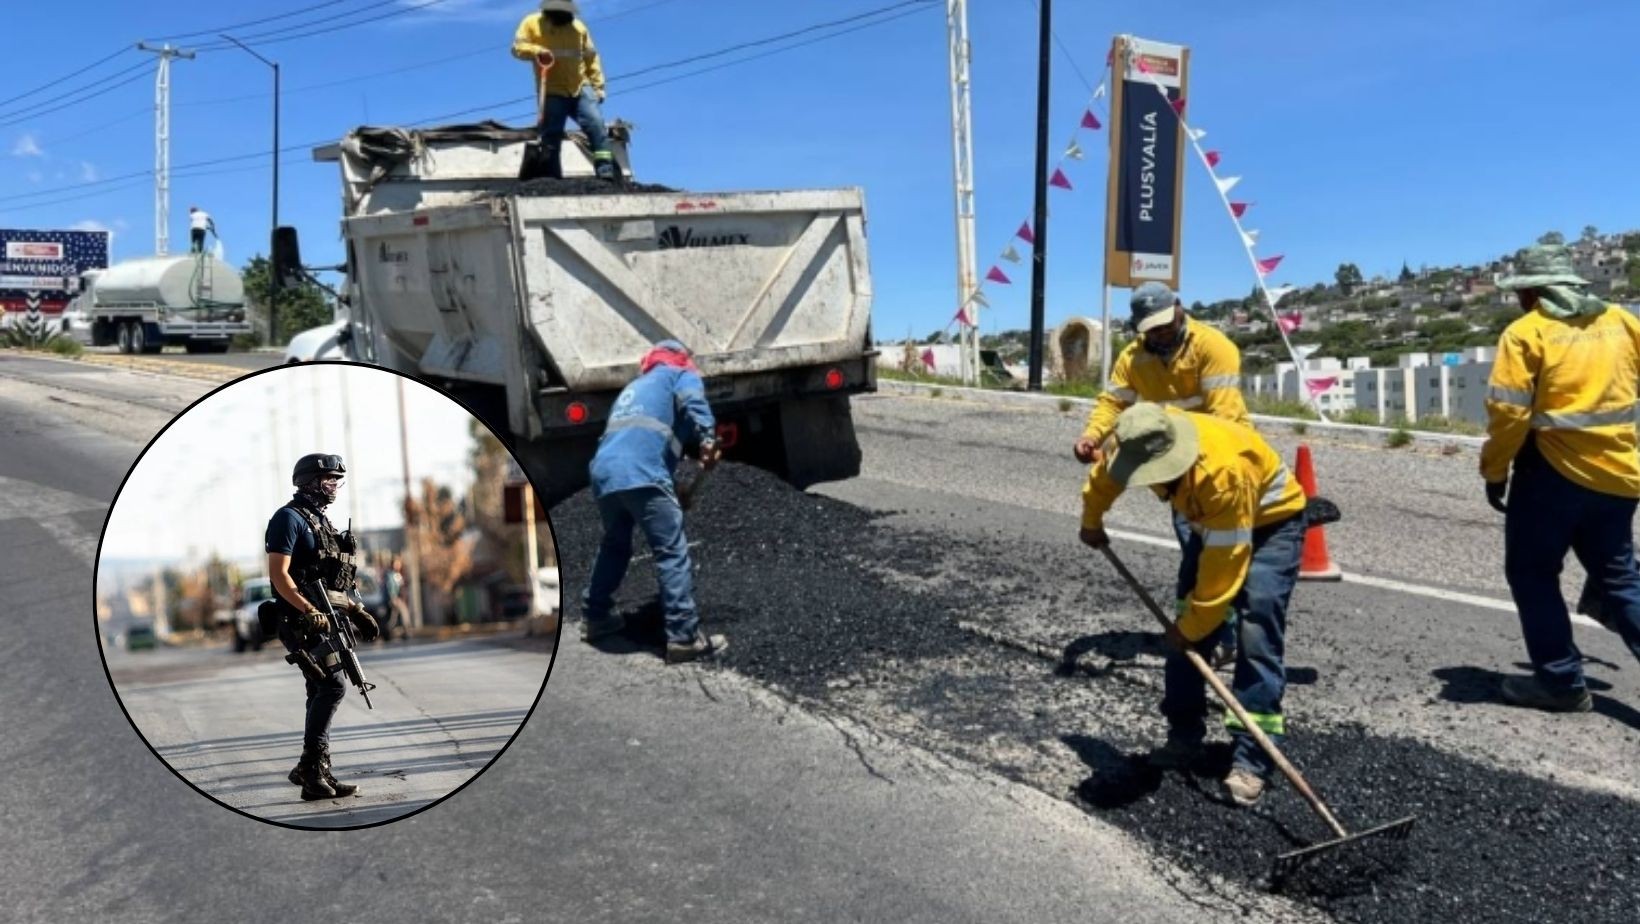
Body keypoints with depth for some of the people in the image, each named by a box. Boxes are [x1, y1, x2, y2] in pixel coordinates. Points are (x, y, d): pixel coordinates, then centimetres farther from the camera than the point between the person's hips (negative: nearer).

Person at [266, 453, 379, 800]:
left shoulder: (321, 521, 20)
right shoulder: (289, 518, -8)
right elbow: (278, 573, -17)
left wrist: (357, 611, 19)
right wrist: (309, 610, -25)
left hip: (327, 620, 9)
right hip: (303, 622, -9)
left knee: (321, 693, 11)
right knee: (332, 687, -16)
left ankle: (314, 770, 18)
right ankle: (312, 768, -10)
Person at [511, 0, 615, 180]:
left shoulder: (578, 27, 14)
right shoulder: (532, 23, 6)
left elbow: (591, 57, 17)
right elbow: (517, 47, -2)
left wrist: (598, 85, 8)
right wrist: (536, 51, -23)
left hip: (581, 88, 2)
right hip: (552, 92, -2)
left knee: (596, 124, -15)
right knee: (551, 135, -2)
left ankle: (606, 171, -18)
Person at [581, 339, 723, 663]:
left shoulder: (634, 387, 38)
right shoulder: (680, 375, 18)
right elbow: (692, 400, -6)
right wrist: (708, 438, -18)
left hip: (603, 473, 7)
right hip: (641, 475, -7)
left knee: (614, 545, 28)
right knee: (673, 553, -6)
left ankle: (595, 617, 37)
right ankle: (684, 638, -12)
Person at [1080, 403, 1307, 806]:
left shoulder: (1223, 469, -41)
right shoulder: (1145, 443, -20)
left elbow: (1225, 564, -34)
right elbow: (1104, 475, 5)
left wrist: (1192, 626, -24)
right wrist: (1091, 523, 22)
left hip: (1273, 520, -7)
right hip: (1215, 522, 7)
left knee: (1257, 632, -19)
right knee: (1185, 628, 1)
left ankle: (1252, 761, -17)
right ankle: (1184, 737, 14)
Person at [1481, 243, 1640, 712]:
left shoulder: (1526, 332, -8)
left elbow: (1509, 412, -13)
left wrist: (1494, 472, -2)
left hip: (1553, 473, -6)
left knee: (1533, 574, 9)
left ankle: (1562, 681, 12)